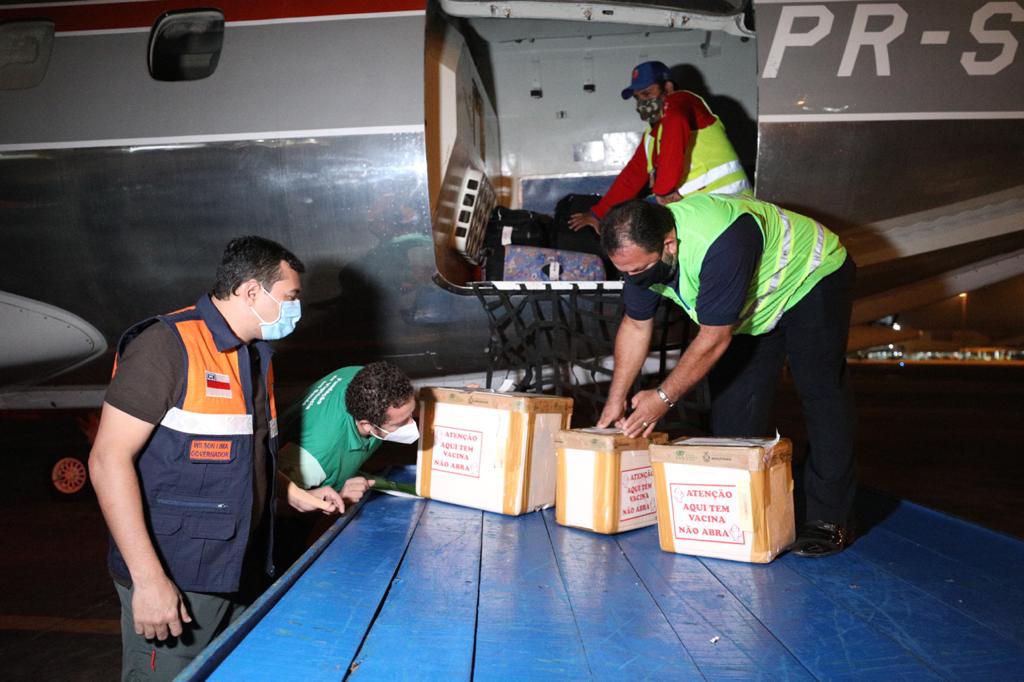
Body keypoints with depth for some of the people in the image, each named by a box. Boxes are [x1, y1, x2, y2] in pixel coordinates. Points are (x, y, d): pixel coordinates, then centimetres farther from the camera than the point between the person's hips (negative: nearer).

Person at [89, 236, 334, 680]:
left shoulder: (256, 356, 11)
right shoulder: (168, 346, -16)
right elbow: (109, 459, -20)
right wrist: (148, 578, -23)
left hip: (239, 574, 8)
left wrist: (293, 494, 15)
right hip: (174, 581, -8)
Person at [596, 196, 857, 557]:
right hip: (754, 304, 7)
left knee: (820, 393, -13)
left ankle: (830, 519, -7)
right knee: (732, 403, 1)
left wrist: (663, 397, -27)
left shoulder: (720, 244, -43)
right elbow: (635, 326, -5)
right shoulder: (640, 250, -18)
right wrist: (616, 398, -6)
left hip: (813, 278, -7)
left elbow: (714, 338, -36)